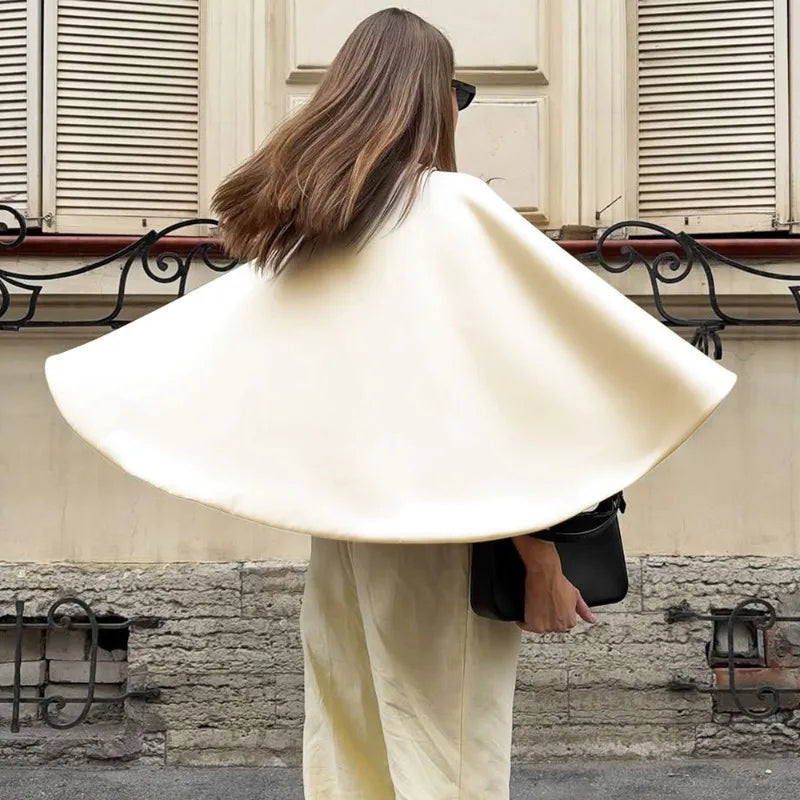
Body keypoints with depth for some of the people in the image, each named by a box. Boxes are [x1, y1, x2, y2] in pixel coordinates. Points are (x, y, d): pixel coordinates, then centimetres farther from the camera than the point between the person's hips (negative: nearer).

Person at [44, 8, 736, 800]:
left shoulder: (295, 227, 8)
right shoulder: (453, 207, -11)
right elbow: (494, 398, -16)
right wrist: (541, 554, -13)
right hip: (440, 539, -6)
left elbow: (188, 356, 14)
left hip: (339, 533, 7)